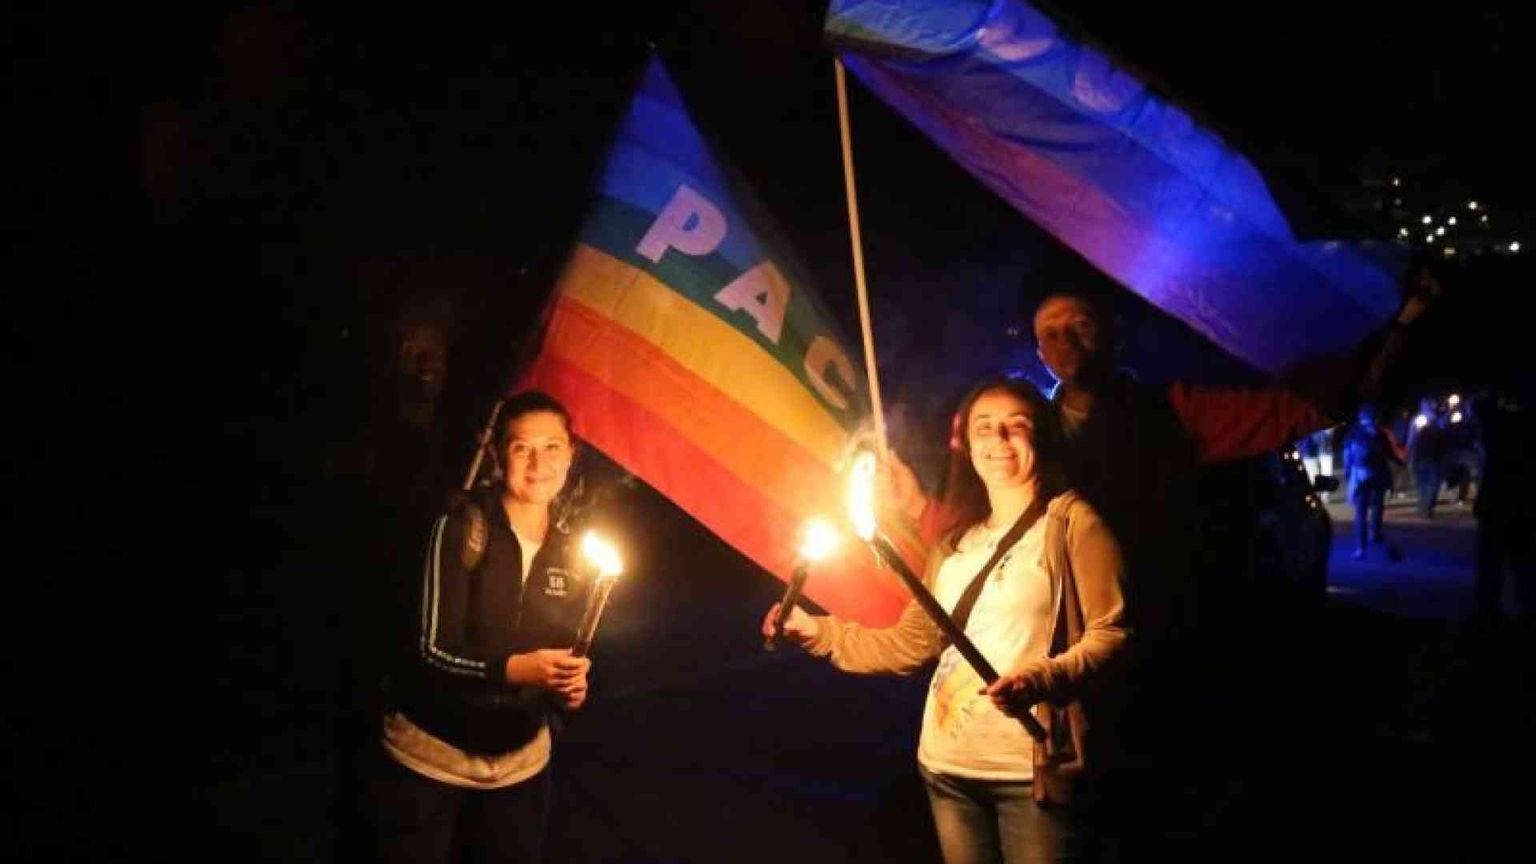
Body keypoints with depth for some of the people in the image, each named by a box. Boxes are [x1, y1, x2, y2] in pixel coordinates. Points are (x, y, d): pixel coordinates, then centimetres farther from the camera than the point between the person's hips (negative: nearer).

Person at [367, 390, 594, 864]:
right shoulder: (463, 528, -15)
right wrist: (514, 668, -34)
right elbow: (433, 650, -19)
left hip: (520, 766, 4)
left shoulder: (571, 550, 0)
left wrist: (570, 687, -13)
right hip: (427, 758, -4)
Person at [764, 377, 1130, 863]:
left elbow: (1110, 633, -11)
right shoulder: (954, 545, 14)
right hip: (947, 770, 6)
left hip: (1033, 770, -6)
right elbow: (912, 644, 15)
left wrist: (1040, 679, -28)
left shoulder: (1069, 519, -4)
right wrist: (817, 631, 10)